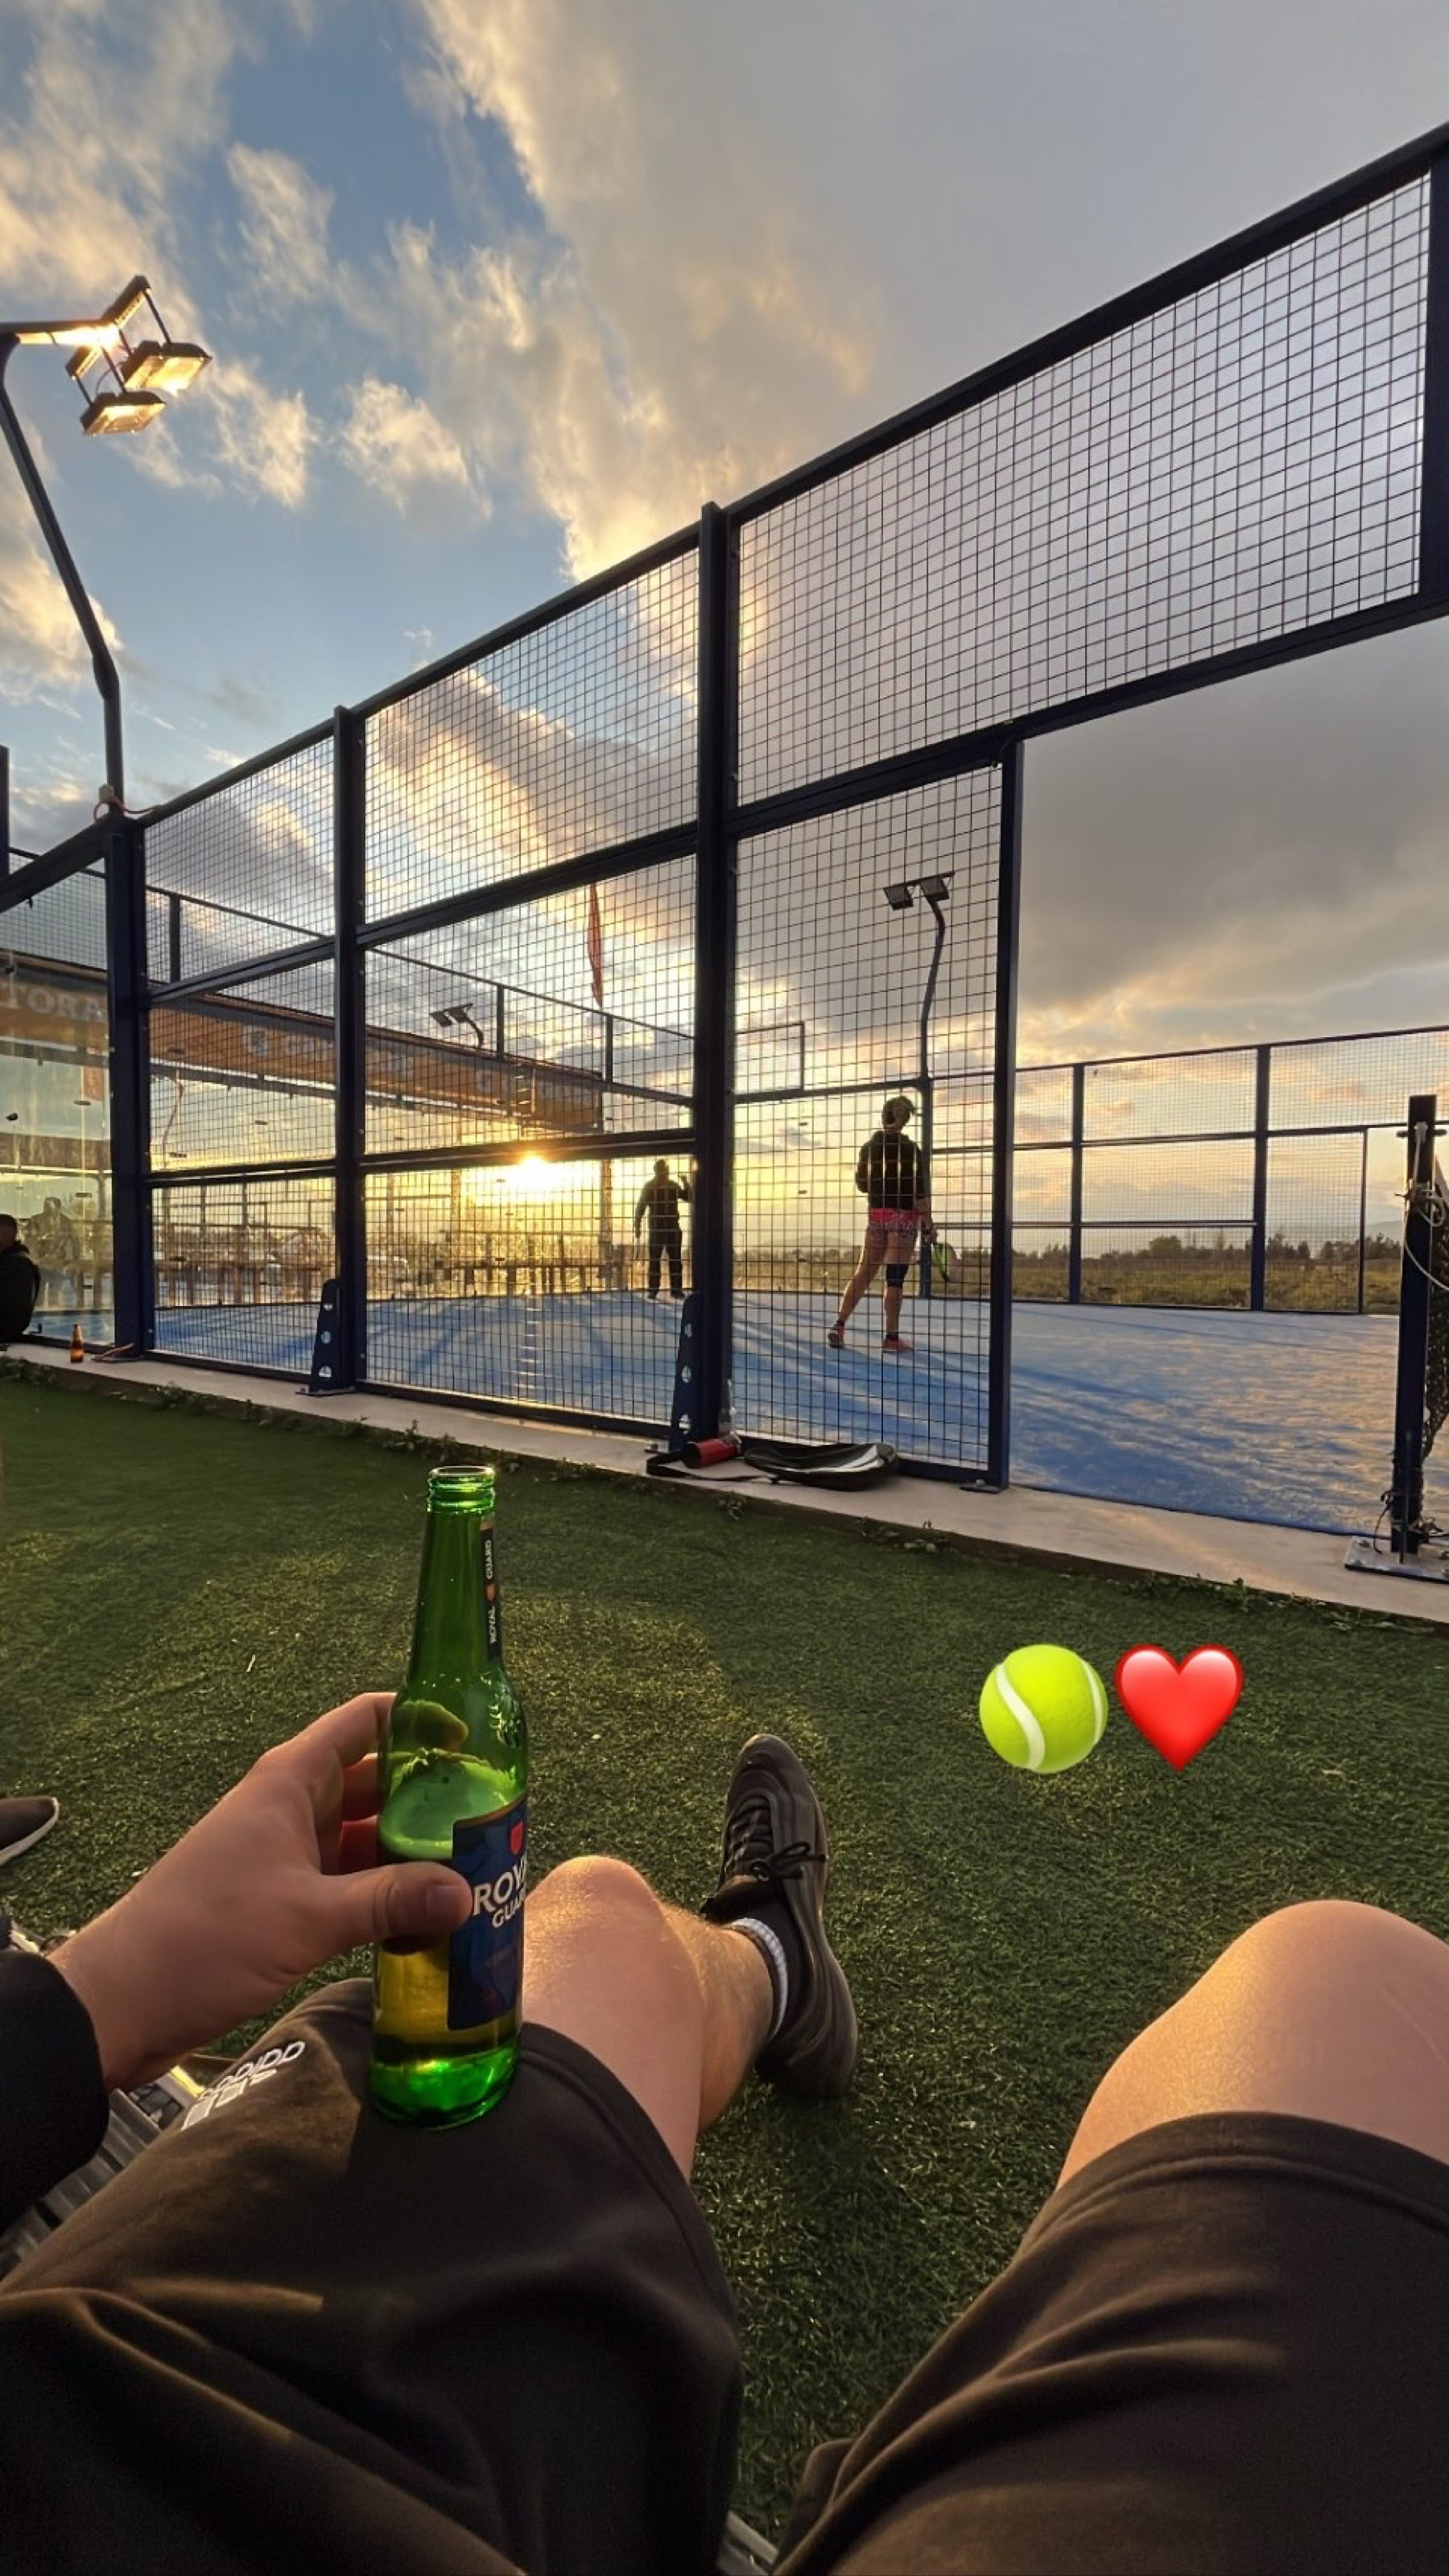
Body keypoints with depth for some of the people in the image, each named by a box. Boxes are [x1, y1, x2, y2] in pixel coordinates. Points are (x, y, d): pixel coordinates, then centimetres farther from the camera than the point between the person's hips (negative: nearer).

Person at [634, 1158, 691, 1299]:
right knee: (654, 1261, -1)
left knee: (676, 1260, 2)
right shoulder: (649, 1187, -2)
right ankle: (653, 1290, 3)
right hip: (656, 1228, -2)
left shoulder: (673, 1185, 6)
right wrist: (637, 1229, -7)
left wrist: (686, 1185, -11)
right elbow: (640, 1208, -2)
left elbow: (688, 1198, 7)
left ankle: (676, 1289, 7)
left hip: (673, 1228, 3)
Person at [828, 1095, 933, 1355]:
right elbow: (919, 1188, -11)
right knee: (895, 1278, -1)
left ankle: (839, 1324, 2)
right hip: (903, 1216, -4)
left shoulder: (868, 1146, 4)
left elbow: (861, 1184, 12)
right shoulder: (910, 1149, -9)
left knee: (863, 1273, 10)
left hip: (876, 1215, 4)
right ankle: (891, 1337, 4)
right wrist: (927, 1221, -4)